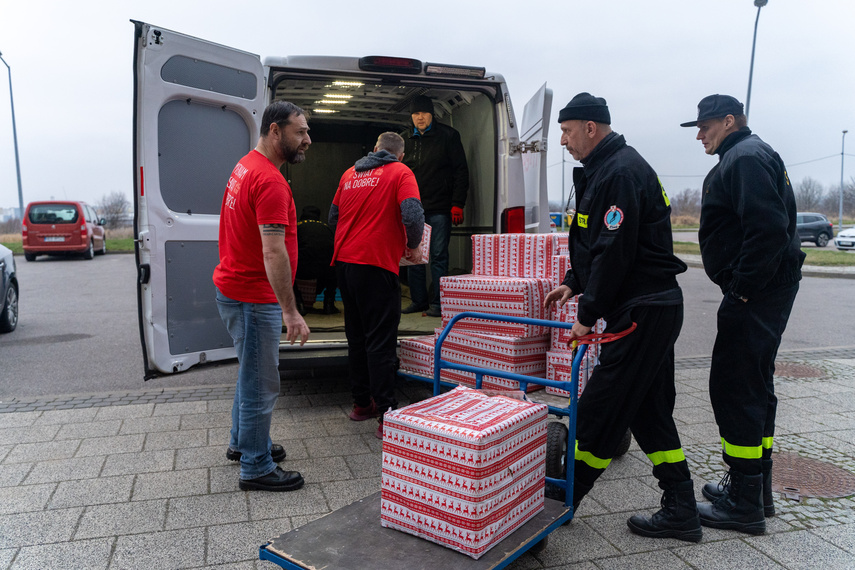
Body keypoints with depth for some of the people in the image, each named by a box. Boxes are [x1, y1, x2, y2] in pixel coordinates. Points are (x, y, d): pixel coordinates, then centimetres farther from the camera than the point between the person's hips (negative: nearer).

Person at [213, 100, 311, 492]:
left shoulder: (246, 167, 13)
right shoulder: (270, 182, -21)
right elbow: (273, 252, -29)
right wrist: (290, 311, -28)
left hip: (235, 288, 11)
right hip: (253, 297, -11)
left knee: (251, 373, 23)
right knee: (261, 384, 0)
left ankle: (243, 442, 39)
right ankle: (256, 468, 14)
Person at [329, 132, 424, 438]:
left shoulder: (350, 173, 16)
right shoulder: (401, 173, -1)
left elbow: (333, 217, 19)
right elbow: (413, 216, -16)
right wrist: (413, 246, 0)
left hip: (345, 261, 6)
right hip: (376, 264, -6)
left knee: (357, 336, 15)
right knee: (381, 341, -5)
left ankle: (361, 403, 25)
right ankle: (387, 416, -3)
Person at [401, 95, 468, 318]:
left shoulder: (448, 136, 1)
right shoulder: (406, 140, 14)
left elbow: (461, 171, -2)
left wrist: (457, 204, -9)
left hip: (439, 208, -5)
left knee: (438, 256, -2)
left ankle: (437, 303, 4)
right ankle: (418, 300, 16)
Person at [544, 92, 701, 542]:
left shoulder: (620, 172, -16)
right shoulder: (606, 169, 17)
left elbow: (615, 253, -21)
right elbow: (599, 245, 25)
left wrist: (588, 314, -15)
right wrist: (574, 284, 19)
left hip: (641, 313, -11)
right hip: (653, 308, 11)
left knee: (599, 409, -1)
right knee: (649, 411, 14)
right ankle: (680, 513, 22)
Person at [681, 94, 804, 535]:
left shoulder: (746, 159, -12)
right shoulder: (744, 157, 21)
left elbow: (768, 229, -26)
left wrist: (743, 289, -21)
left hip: (754, 295, -11)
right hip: (766, 290, 11)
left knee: (734, 387, -6)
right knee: (754, 386, 17)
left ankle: (745, 505, 3)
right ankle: (755, 488, 30)